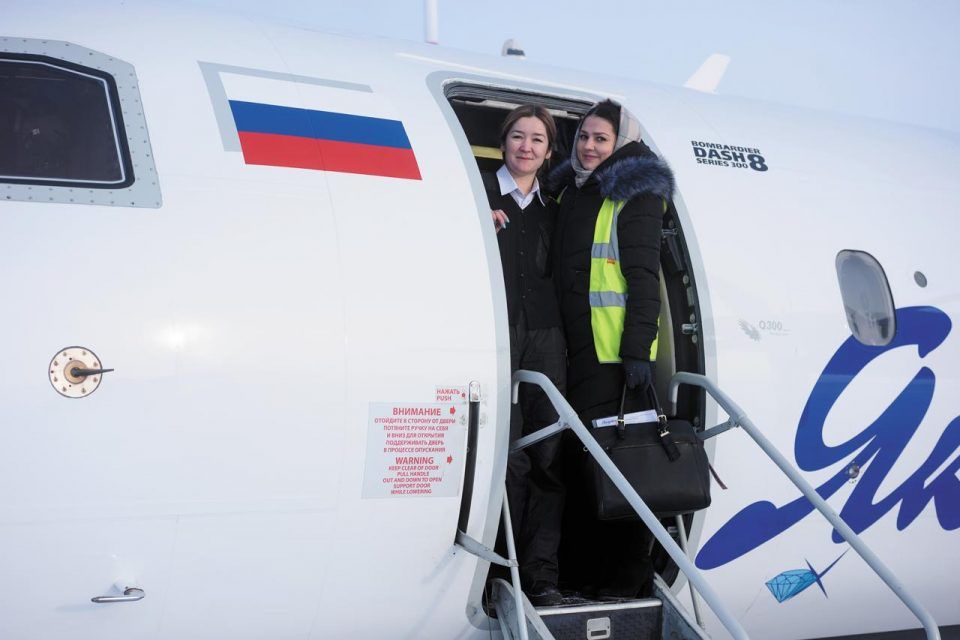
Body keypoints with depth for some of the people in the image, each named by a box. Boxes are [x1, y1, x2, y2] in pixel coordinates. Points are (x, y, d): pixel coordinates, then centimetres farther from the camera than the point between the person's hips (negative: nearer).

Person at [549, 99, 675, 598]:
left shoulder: (636, 195, -5)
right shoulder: (570, 191, 18)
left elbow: (643, 274, -11)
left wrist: (638, 350, -18)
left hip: (618, 346, -7)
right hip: (577, 344, 7)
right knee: (581, 446, 8)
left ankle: (628, 570, -2)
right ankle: (585, 562, 16)